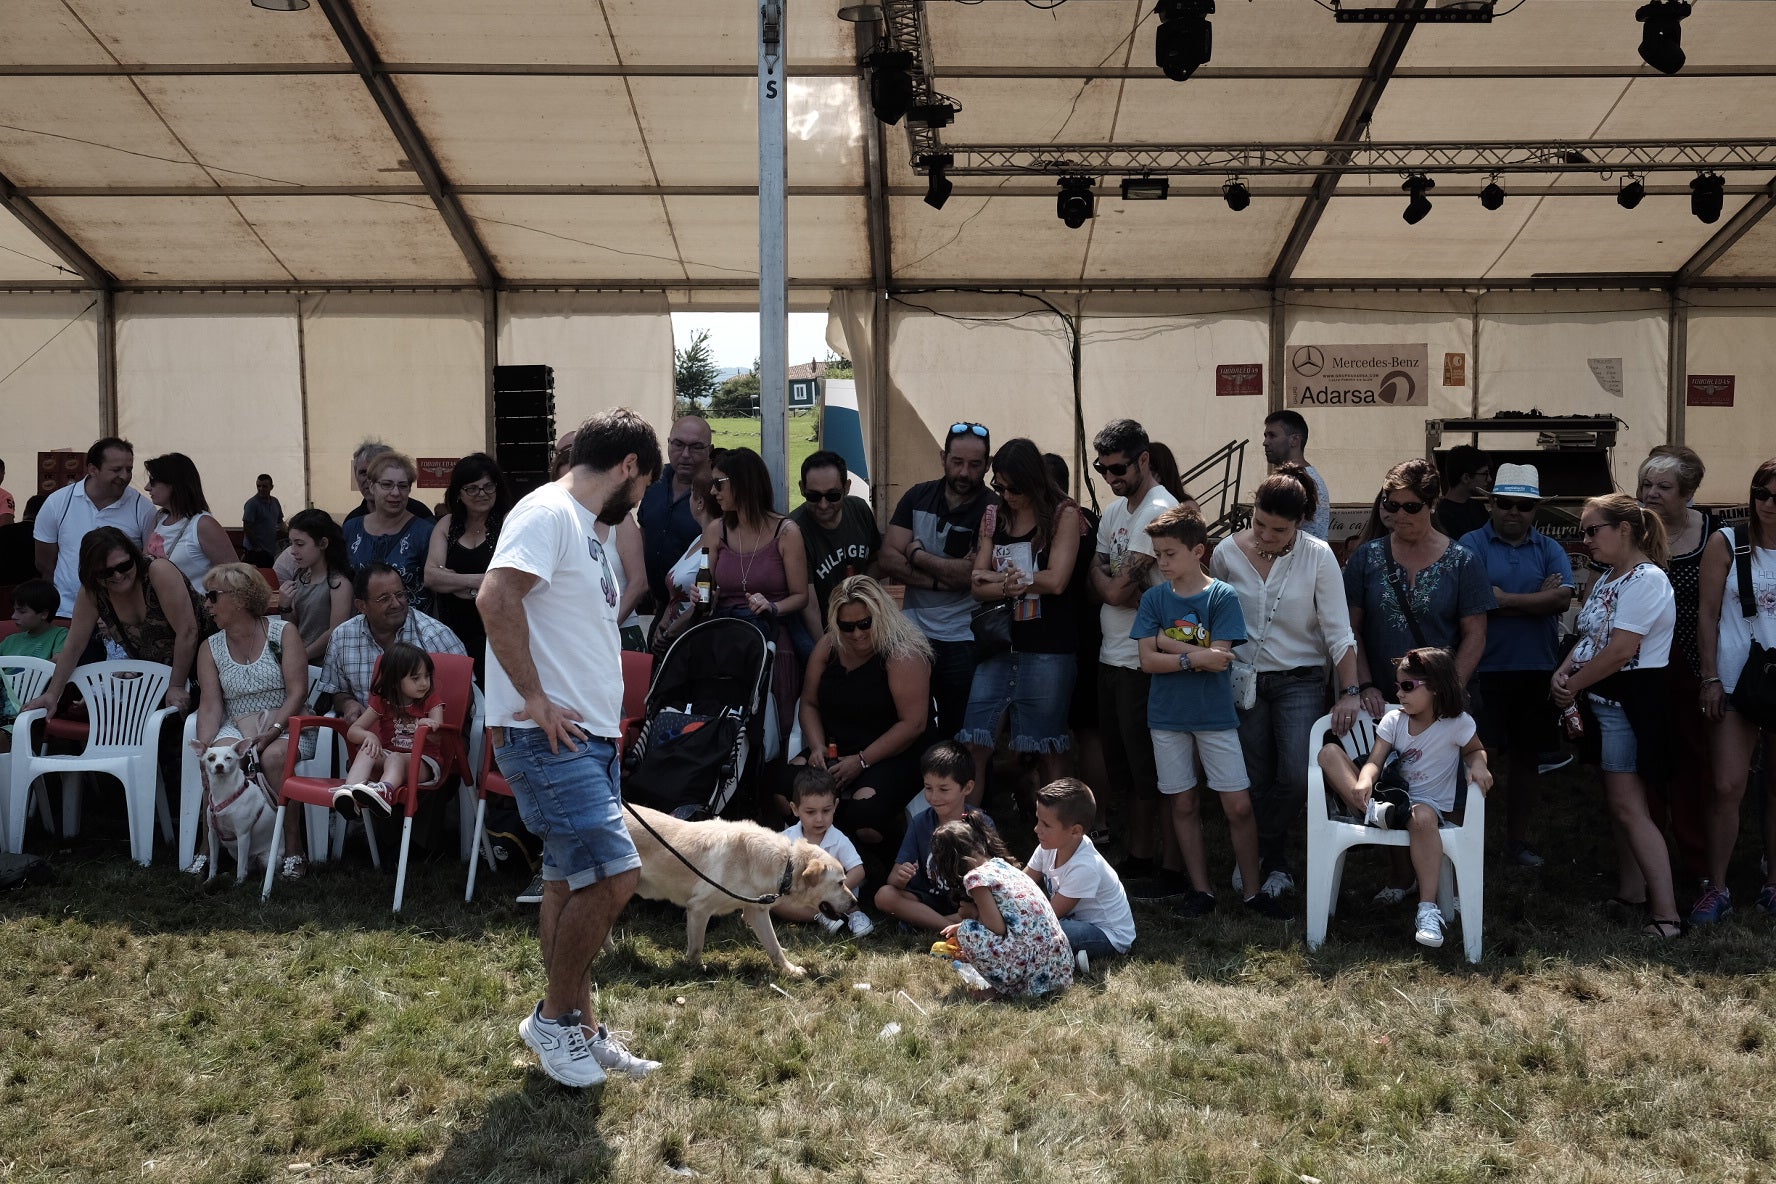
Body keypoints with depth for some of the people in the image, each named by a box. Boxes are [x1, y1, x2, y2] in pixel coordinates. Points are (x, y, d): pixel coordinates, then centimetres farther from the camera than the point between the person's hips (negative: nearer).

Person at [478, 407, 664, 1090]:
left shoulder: (583, 526, 19)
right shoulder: (548, 512, -12)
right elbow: (496, 597, -27)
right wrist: (535, 699, -23)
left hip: (586, 736, 10)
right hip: (548, 737, -10)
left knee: (574, 882, 14)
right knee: (613, 874, -12)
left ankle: (580, 1030, 22)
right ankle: (555, 1017, 5)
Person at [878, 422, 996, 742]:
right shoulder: (918, 497, 6)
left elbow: (973, 573, -19)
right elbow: (887, 559, -3)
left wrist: (916, 553, -6)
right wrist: (940, 580, -16)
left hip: (963, 643, -4)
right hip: (912, 632, 4)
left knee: (956, 734, 6)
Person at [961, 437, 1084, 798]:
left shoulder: (1063, 515, -2)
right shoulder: (994, 516, 11)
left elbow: (1056, 581, -12)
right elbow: (979, 586, 6)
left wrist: (999, 576, -2)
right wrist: (1010, 585, -15)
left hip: (1048, 649, -4)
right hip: (998, 645, 4)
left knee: (1048, 749, 4)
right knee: (973, 745, 0)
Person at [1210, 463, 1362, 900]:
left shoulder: (1317, 556, -10)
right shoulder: (1226, 553, -5)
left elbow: (1338, 630, -10)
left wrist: (1350, 692, -15)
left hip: (1300, 680, -1)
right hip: (1243, 680, 1)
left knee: (1296, 778, -11)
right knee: (1255, 781, 4)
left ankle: (1258, 855, 14)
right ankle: (1275, 863, 27)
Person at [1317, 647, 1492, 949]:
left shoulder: (1457, 723, -4)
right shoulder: (1394, 720, 4)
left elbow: (1476, 750, 12)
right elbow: (1374, 762, -6)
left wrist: (1478, 765, -13)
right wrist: (1365, 783, -29)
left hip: (1431, 805, -4)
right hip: (1390, 796, 4)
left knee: (1422, 817, -45)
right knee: (1329, 752, -14)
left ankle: (1428, 910, -40)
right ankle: (1372, 810, -37)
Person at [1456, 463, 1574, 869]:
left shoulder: (1550, 550, 8)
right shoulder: (1472, 544, -2)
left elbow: (1561, 599, -9)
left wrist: (1504, 599, -13)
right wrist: (1537, 598, -10)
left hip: (1537, 670, 4)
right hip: (1486, 668, -4)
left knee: (1526, 755, 12)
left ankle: (1517, 838, 23)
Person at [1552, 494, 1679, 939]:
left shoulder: (1647, 580, -16)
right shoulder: (1608, 579, 15)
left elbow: (1621, 651, -22)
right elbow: (1589, 637, 16)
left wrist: (1572, 686, -12)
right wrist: (1563, 672, -3)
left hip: (1632, 699, -10)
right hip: (1604, 701, 10)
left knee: (1628, 806, -12)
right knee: (1619, 801, 14)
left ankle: (1667, 914, -11)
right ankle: (1631, 888, 24)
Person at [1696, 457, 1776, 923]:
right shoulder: (1728, 543, -2)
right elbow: (1708, 613, 0)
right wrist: (1710, 678, -5)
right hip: (1736, 683, -1)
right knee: (1728, 787, -4)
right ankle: (1717, 890, 6)